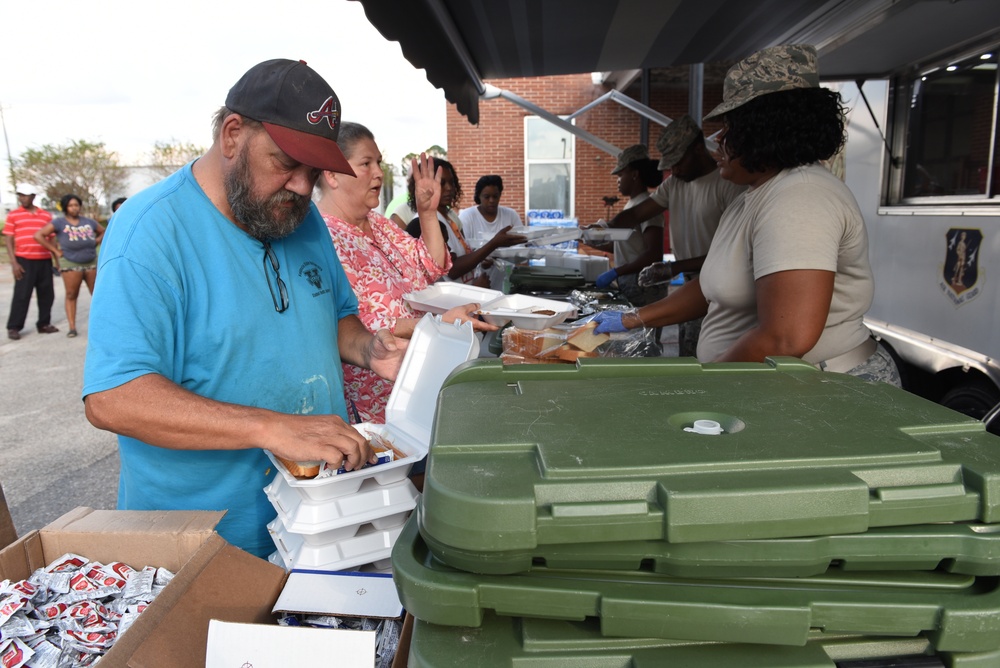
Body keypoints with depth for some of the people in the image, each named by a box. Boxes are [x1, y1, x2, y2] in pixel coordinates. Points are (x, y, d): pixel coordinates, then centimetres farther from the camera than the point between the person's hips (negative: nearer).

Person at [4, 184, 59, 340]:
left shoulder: (46, 215, 9)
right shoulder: (13, 215, 3)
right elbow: (8, 240, 1)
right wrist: (14, 263, -8)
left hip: (45, 261, 3)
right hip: (24, 261, -3)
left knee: (47, 294, 6)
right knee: (21, 295, -3)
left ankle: (44, 324, 18)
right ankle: (13, 327, 5)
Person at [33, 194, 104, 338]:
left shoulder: (89, 222, 11)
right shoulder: (59, 223, -1)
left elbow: (103, 232, 25)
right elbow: (38, 235, -4)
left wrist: (95, 242, 7)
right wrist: (55, 251, -5)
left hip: (92, 262, 3)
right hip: (70, 264, -3)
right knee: (71, 295, -1)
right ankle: (72, 327, 2)